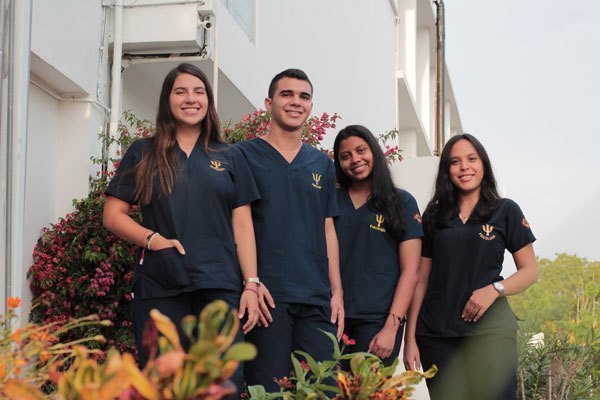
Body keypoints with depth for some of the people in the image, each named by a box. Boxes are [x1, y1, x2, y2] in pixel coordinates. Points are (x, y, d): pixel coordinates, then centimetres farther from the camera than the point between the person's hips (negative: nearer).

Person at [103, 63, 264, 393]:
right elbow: (113, 216, 8)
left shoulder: (229, 157, 15)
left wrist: (251, 284, 0)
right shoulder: (143, 153, 12)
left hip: (220, 288, 1)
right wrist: (153, 239, -11)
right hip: (159, 288, 0)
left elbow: (242, 225, 10)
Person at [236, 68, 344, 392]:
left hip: (317, 299, 4)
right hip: (266, 296, -4)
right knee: (268, 389, -4)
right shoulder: (245, 156, 4)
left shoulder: (322, 164, 17)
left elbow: (327, 230, 17)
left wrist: (337, 292, 9)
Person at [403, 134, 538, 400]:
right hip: (435, 333, 2)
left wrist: (495, 289, -14)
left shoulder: (506, 211, 6)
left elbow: (530, 271, 5)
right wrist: (410, 337, 5)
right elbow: (421, 279, 11)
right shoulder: (433, 216, 12)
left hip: (489, 329, -2)